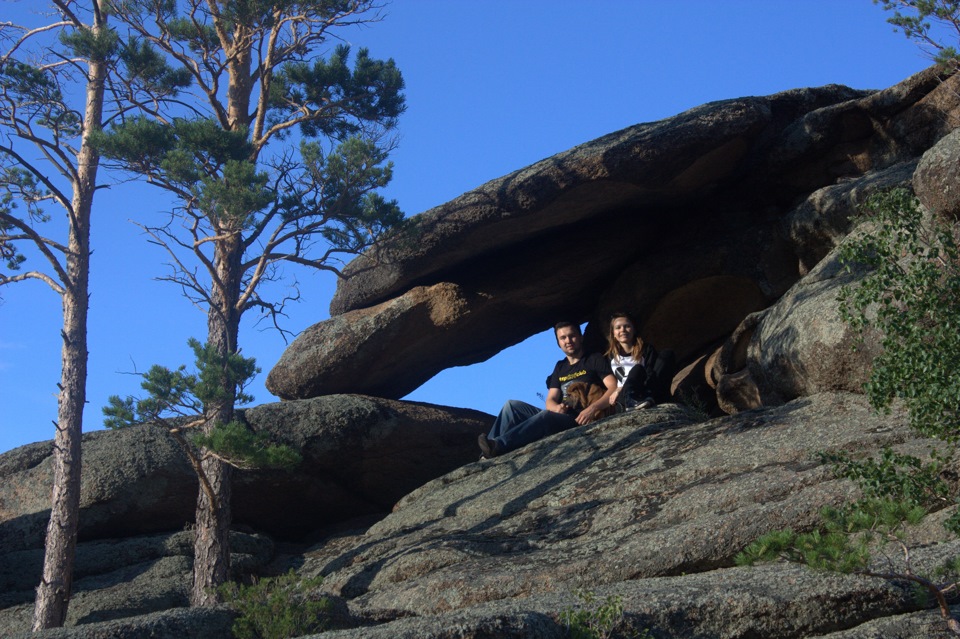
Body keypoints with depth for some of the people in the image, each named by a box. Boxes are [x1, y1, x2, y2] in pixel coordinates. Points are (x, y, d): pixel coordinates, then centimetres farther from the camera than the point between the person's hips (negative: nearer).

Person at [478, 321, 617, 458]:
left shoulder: (595, 360, 5)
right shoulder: (560, 367, 22)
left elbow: (614, 388, -9)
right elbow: (550, 400, 14)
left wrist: (593, 408, -26)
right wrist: (556, 408, -13)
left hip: (580, 421, -7)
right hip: (559, 416, 7)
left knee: (546, 415, -36)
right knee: (512, 406, -8)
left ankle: (499, 445, -46)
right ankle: (489, 456, -24)